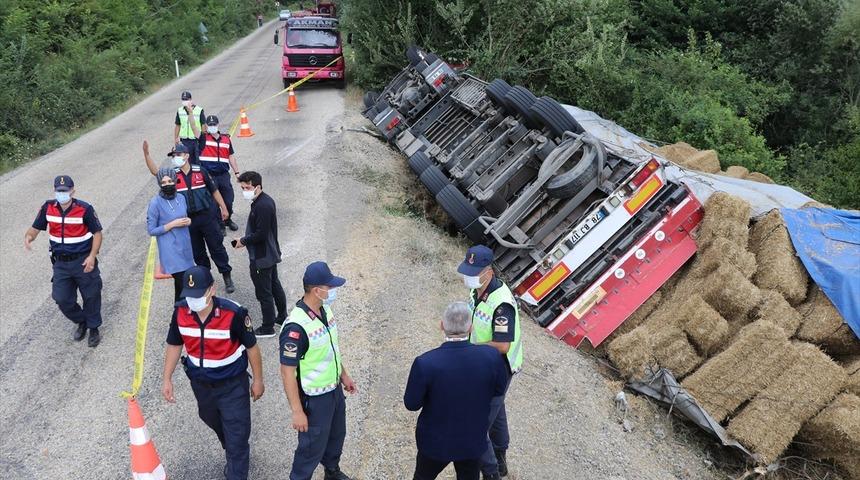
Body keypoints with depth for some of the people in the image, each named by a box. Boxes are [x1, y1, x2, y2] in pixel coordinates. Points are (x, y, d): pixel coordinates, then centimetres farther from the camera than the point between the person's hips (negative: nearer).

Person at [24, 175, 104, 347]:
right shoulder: (48, 208, -5)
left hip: (83, 261, -4)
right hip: (61, 262, 4)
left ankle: (93, 328, 30)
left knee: (91, 296, 8)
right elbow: (35, 228, 4)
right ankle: (80, 322, 35)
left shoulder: (84, 209, -16)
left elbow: (97, 233, -9)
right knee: (62, 299, 8)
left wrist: (92, 256, -20)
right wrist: (28, 236, -21)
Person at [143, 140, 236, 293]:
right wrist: (146, 153, -26)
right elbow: (155, 171, -14)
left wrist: (223, 208, 7)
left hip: (206, 216, -2)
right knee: (197, 252, 12)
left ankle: (227, 277, 12)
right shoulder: (172, 174, 1)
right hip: (188, 220, 2)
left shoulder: (200, 171, -2)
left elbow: (214, 190, 6)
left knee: (217, 247, 3)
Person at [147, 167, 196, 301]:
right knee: (183, 284, -11)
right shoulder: (155, 202, -12)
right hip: (171, 250, -6)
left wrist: (188, 221, -3)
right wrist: (173, 224, -17)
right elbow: (151, 230, -9)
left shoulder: (181, 198, 5)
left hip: (185, 246, 6)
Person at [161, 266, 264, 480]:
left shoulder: (233, 313, -28)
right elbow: (174, 345, 2)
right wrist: (167, 379, 2)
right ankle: (233, 456, 57)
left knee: (237, 436, 0)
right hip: (200, 383, 5)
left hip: (232, 384, -5)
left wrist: (257, 380, -5)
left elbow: (251, 346, -14)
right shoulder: (180, 312, -15)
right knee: (216, 424, 29)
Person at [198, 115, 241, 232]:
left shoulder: (226, 139, 8)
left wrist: (237, 172, 9)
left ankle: (228, 220, 34)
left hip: (224, 174, 3)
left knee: (228, 200, 9)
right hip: (209, 175, -3)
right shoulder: (203, 138, -1)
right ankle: (218, 224, 17)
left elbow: (231, 156, 12)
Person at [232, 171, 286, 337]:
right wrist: (246, 239, 9)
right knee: (274, 285, 22)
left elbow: (260, 234, -27)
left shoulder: (262, 206, -26)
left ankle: (268, 328, 12)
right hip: (271, 253, 10)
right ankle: (282, 316, 37)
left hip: (261, 258, -10)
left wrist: (243, 241, -14)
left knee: (264, 292, 1)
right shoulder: (266, 200, 5)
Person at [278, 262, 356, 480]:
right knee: (312, 446, 12)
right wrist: (297, 411, -21)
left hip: (334, 389, 8)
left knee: (336, 435, 27)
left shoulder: (325, 309, -6)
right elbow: (287, 372, -25)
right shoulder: (296, 327, -32)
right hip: (314, 398, -8)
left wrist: (344, 374, 18)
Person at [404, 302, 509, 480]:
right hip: (473, 440, 2)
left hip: (435, 441, -1)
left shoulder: (425, 363, -30)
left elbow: (411, 403, -16)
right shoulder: (491, 356, -24)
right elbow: (499, 389, -5)